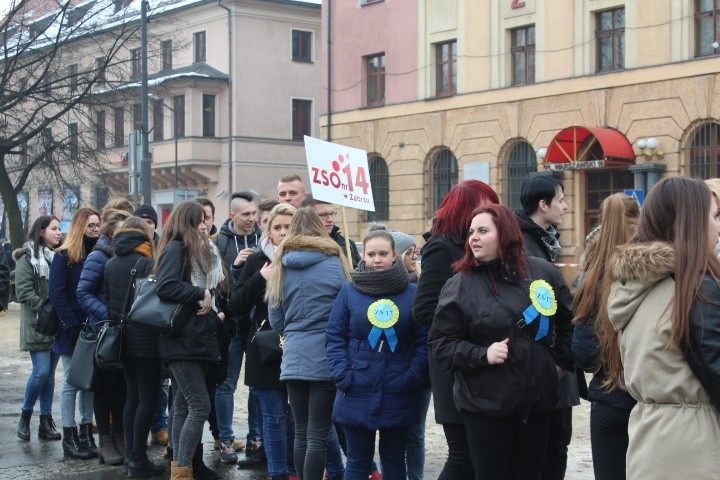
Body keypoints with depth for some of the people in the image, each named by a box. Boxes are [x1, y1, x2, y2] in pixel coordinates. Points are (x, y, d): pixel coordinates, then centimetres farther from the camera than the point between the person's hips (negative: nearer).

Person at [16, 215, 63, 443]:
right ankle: (25, 415, 9)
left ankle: (46, 422, 12)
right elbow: (24, 292, -13)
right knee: (41, 371, -11)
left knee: (50, 373, 7)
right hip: (38, 325, -6)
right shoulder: (27, 258, -5)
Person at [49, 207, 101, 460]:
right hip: (73, 329, -5)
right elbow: (56, 292, -10)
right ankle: (69, 437, 6)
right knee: (72, 381, 0)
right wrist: (72, 324, -16)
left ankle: (86, 432, 14)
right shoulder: (64, 256, -5)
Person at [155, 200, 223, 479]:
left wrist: (211, 303, 5)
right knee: (200, 406, -12)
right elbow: (165, 287, -22)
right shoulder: (176, 249, -8)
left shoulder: (199, 251, 19)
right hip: (182, 340, -9)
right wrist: (201, 294, -17)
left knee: (184, 408, 9)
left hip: (195, 338, 9)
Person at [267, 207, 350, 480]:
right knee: (317, 435, -2)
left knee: (301, 433, 12)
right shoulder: (332, 262, -4)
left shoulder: (281, 263, 5)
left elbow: (275, 320, 11)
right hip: (324, 358, -3)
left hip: (293, 358, 3)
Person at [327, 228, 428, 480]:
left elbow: (424, 341, -1)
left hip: (398, 396, 0)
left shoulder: (412, 293, -1)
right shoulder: (349, 292, 0)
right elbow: (334, 337, 1)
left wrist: (413, 378, -12)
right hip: (357, 395, 0)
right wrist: (342, 376, -10)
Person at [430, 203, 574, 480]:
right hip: (485, 404, -3)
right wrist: (482, 354, -18)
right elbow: (440, 343, -5)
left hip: (537, 399, 3)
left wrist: (563, 361, 11)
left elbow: (568, 320, 17)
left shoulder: (543, 272, 2)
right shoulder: (460, 285, -5)